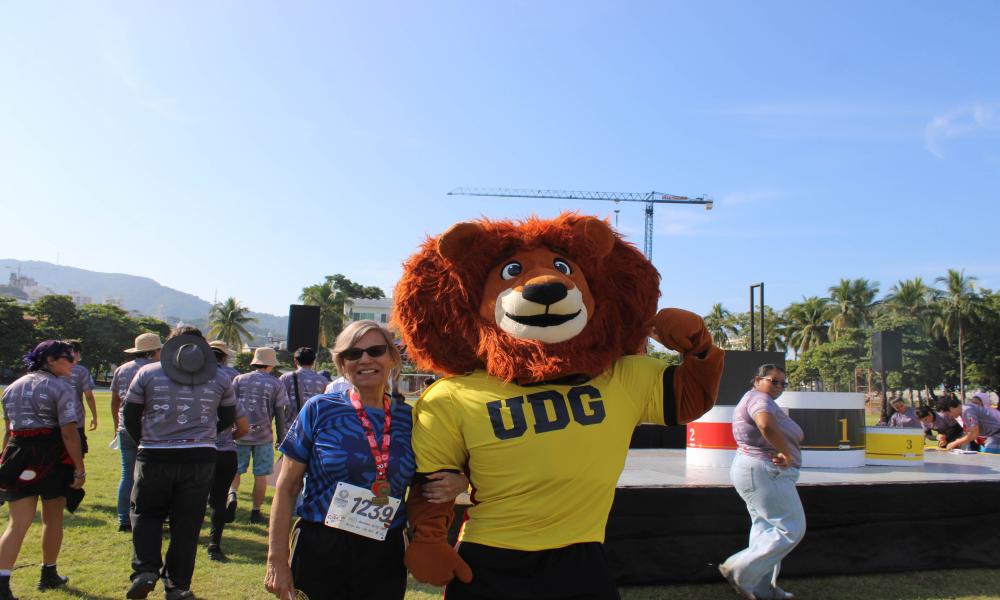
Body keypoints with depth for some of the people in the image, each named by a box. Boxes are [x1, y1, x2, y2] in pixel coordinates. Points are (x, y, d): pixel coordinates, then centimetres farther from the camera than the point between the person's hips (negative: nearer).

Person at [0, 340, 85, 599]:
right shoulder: (60, 388, -9)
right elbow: (69, 433, -15)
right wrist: (80, 469, -12)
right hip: (52, 458, -4)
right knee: (53, 519, 13)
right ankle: (49, 575, 26)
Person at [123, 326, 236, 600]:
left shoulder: (148, 373, 1)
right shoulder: (220, 379, 5)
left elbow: (130, 416, 5)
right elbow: (228, 418, 13)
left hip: (154, 457, -1)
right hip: (201, 459, 1)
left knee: (146, 514, 18)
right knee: (187, 523, 10)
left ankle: (145, 570, 1)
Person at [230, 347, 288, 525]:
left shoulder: (239, 379, 5)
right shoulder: (276, 384, 1)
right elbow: (280, 414, 1)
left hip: (240, 434, 2)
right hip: (263, 436, -2)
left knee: (235, 470, 16)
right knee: (261, 475, 6)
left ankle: (232, 495, -10)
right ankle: (256, 512, 10)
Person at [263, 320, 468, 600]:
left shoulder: (409, 418, 2)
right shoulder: (319, 410, -4)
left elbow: (428, 485, 13)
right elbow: (286, 488, 0)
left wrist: (458, 482, -9)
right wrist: (277, 560, -4)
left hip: (386, 556, 2)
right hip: (319, 552, -2)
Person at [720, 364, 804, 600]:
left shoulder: (751, 400, 18)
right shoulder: (760, 399, -15)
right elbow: (767, 426, -38)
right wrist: (788, 453, -23)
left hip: (754, 472, 11)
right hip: (764, 473, -11)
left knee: (765, 530, 17)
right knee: (791, 530, -4)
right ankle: (740, 571, -5)